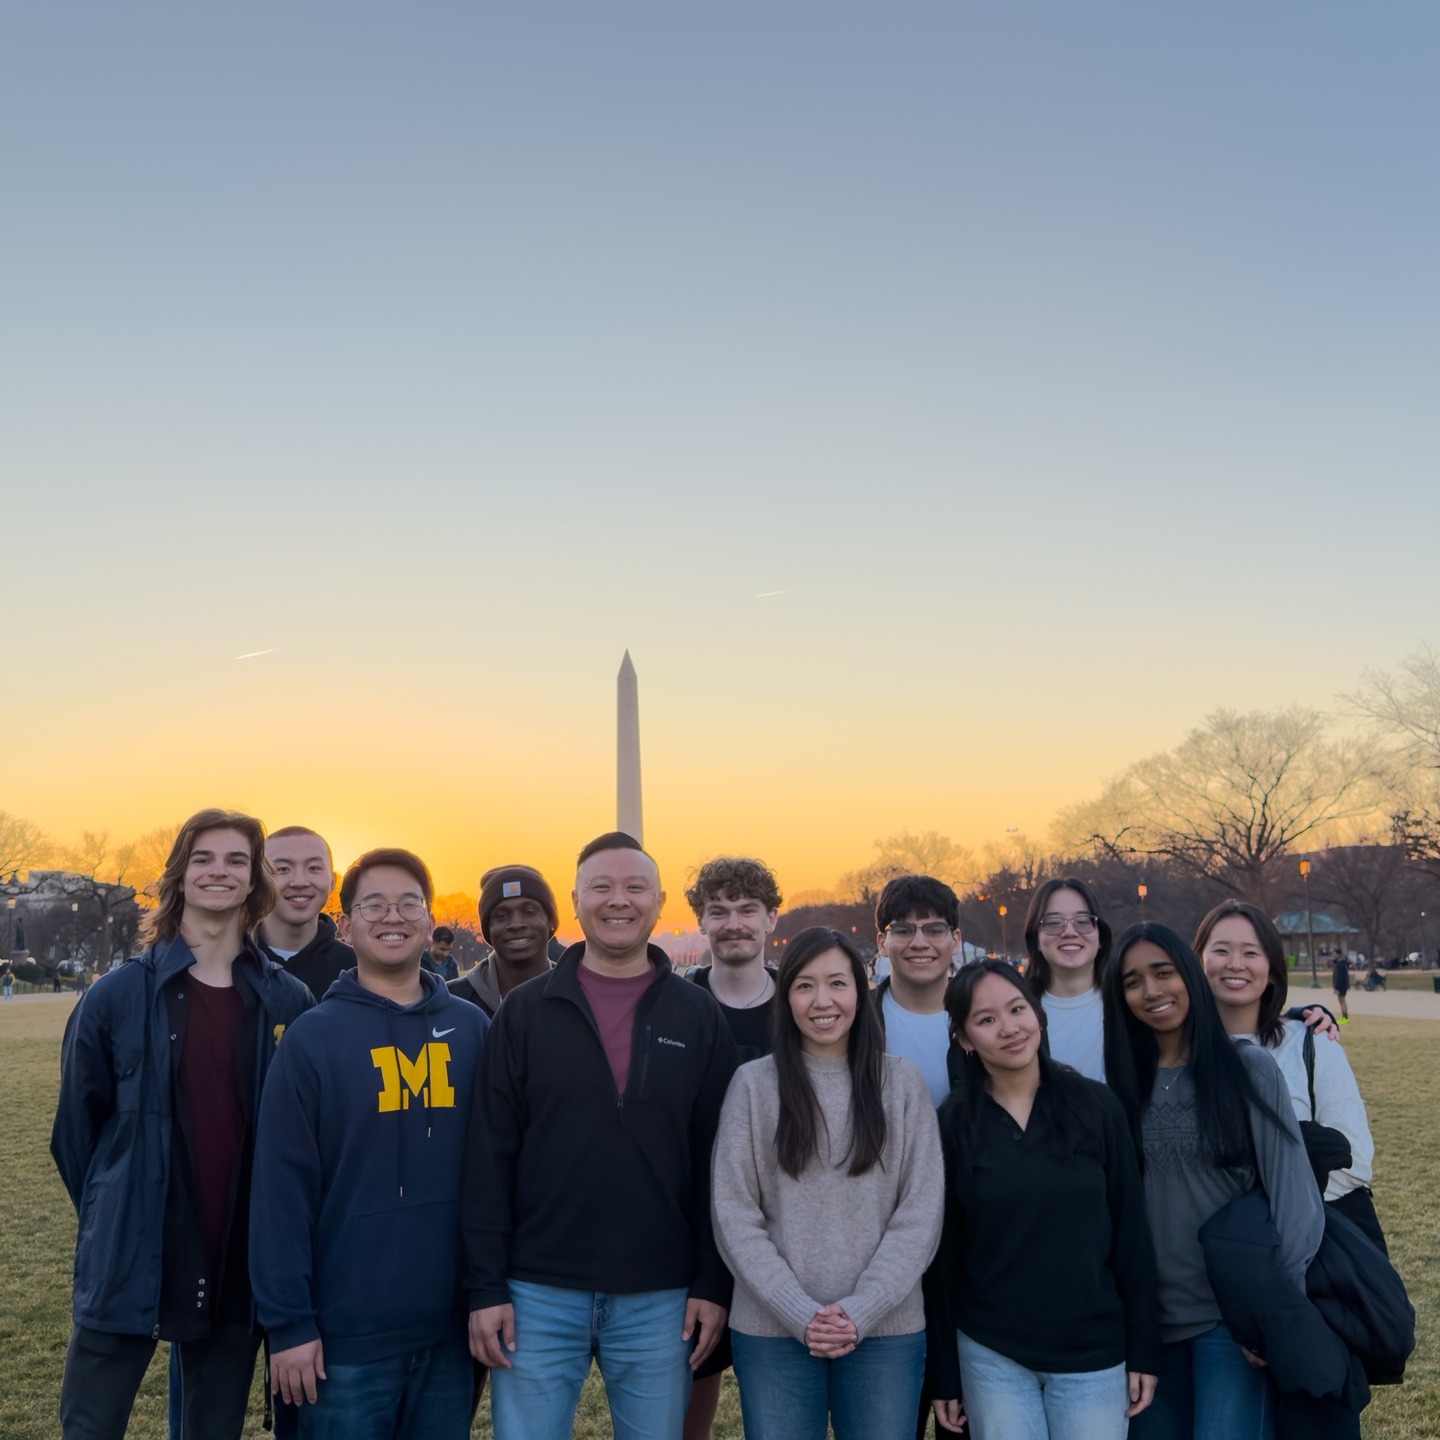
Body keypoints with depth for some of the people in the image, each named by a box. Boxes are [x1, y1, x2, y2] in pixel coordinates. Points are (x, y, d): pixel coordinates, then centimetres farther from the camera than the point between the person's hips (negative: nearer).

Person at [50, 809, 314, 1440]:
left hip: (239, 1271, 2)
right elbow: (76, 1126, 3)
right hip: (130, 1265, -1)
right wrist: (115, 1222, 8)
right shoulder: (118, 995, -5)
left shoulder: (288, 1002, -2)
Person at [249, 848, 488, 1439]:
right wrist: (289, 1323, -10)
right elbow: (281, 1191, -7)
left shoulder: (471, 1029, 3)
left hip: (450, 1332, 3)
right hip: (347, 1337, -3)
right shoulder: (314, 1037, -6)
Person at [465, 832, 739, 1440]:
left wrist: (714, 1283, -1)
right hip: (539, 1296, 0)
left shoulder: (698, 1017, 2)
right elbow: (489, 1158, -1)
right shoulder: (524, 1011, 0)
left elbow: (717, 1160, 3)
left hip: (660, 1300, 1)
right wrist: (486, 1287, -5)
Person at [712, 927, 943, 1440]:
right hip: (772, 1331, 0)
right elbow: (734, 1216, -3)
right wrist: (800, 1314, -11)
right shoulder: (753, 1083, 0)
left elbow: (920, 1213, -1)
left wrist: (861, 1310, -10)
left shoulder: (902, 1082, 2)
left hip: (886, 1330, 1)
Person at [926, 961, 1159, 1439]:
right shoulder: (951, 1124, -4)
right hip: (990, 1356, 0)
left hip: (1094, 1351, 0)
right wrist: (944, 1375, 1)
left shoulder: (1096, 1106, -4)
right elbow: (942, 1253, 0)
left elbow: (1131, 1234, 0)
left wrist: (1144, 1350, -1)